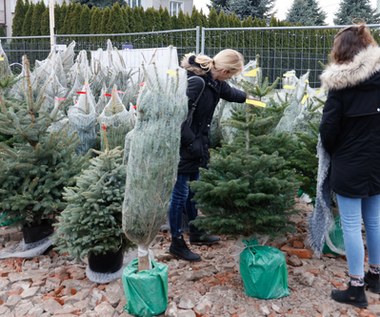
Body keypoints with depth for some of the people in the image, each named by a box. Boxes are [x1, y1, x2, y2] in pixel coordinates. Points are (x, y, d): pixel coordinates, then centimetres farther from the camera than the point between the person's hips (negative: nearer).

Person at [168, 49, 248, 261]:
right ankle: (177, 242, 14)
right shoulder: (196, 82, -25)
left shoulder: (214, 81, 4)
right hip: (183, 146, -9)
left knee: (192, 190, 20)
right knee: (180, 194, 1)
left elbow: (230, 93, 27)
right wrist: (190, 141, -24)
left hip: (196, 144, 9)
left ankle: (195, 232, 35)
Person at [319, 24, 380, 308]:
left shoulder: (341, 84, -14)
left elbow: (328, 127, -11)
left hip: (350, 165, -6)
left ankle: (357, 288, 10)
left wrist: (332, 152, 8)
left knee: (352, 225, 2)